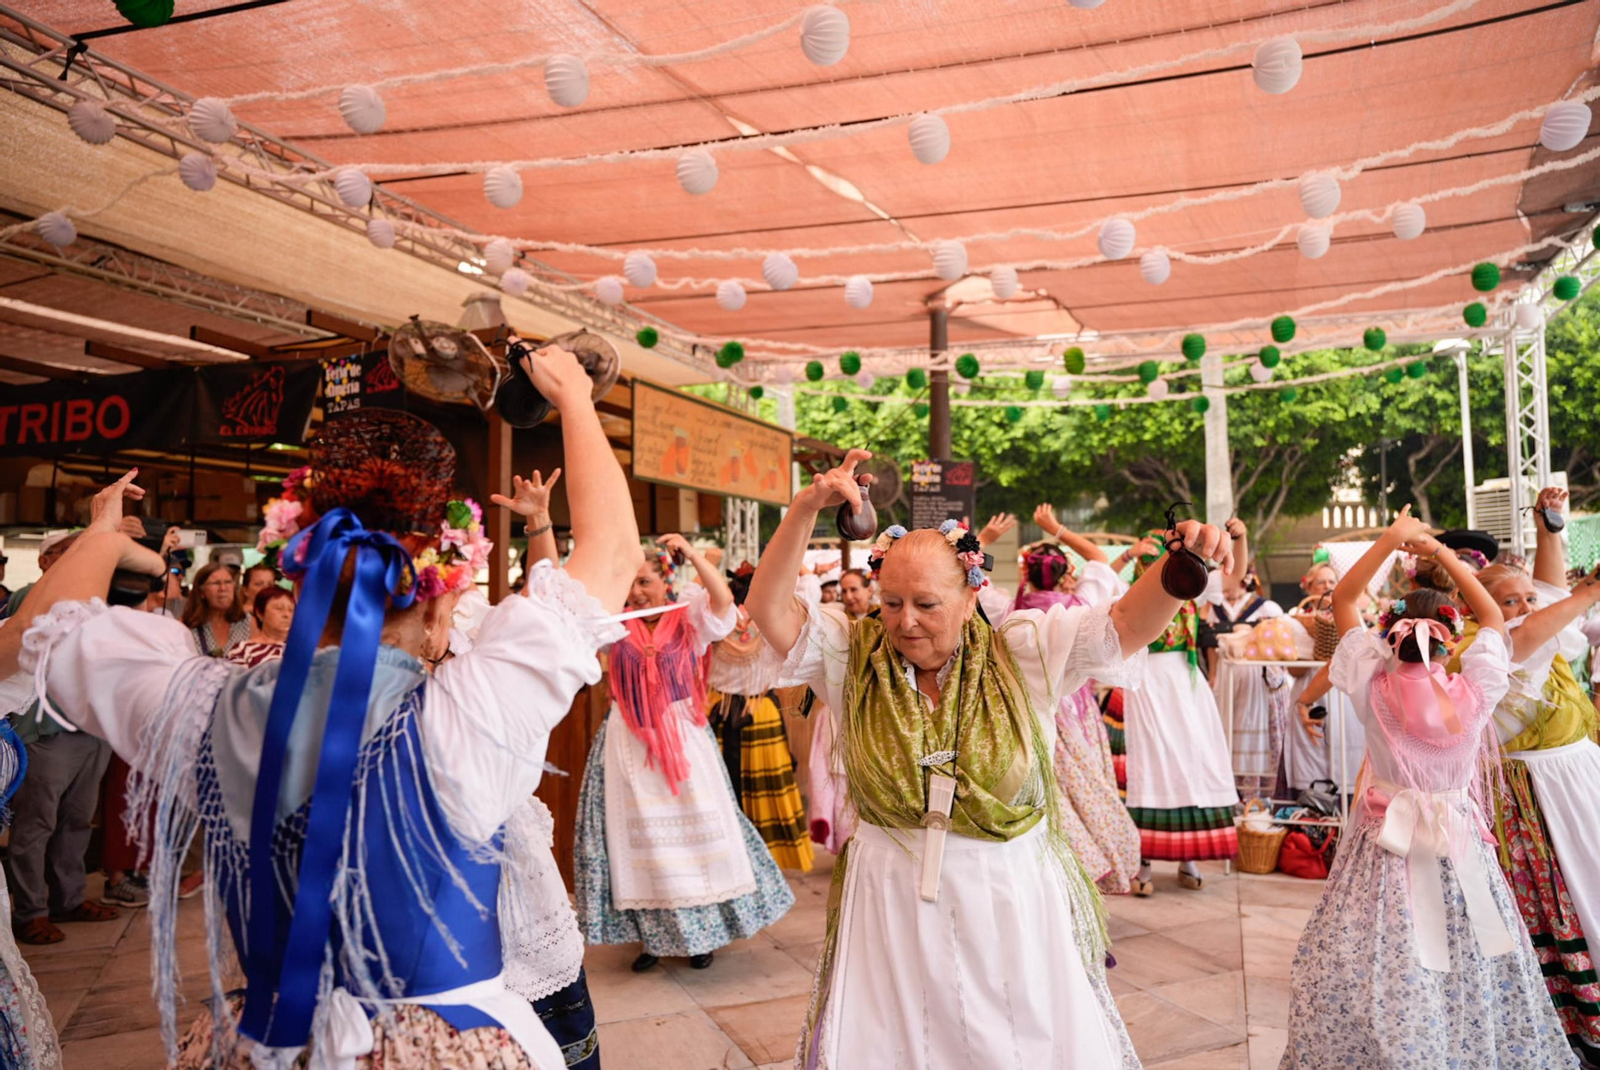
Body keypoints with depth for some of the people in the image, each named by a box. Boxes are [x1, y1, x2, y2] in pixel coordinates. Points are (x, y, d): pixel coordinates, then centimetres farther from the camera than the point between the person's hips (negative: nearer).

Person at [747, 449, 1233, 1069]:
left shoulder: (1024, 652, -6)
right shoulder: (853, 656, -4)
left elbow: (1128, 623, -13)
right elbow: (769, 609, -13)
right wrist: (805, 509, -24)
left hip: (1012, 907, 0)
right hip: (891, 905, 1)